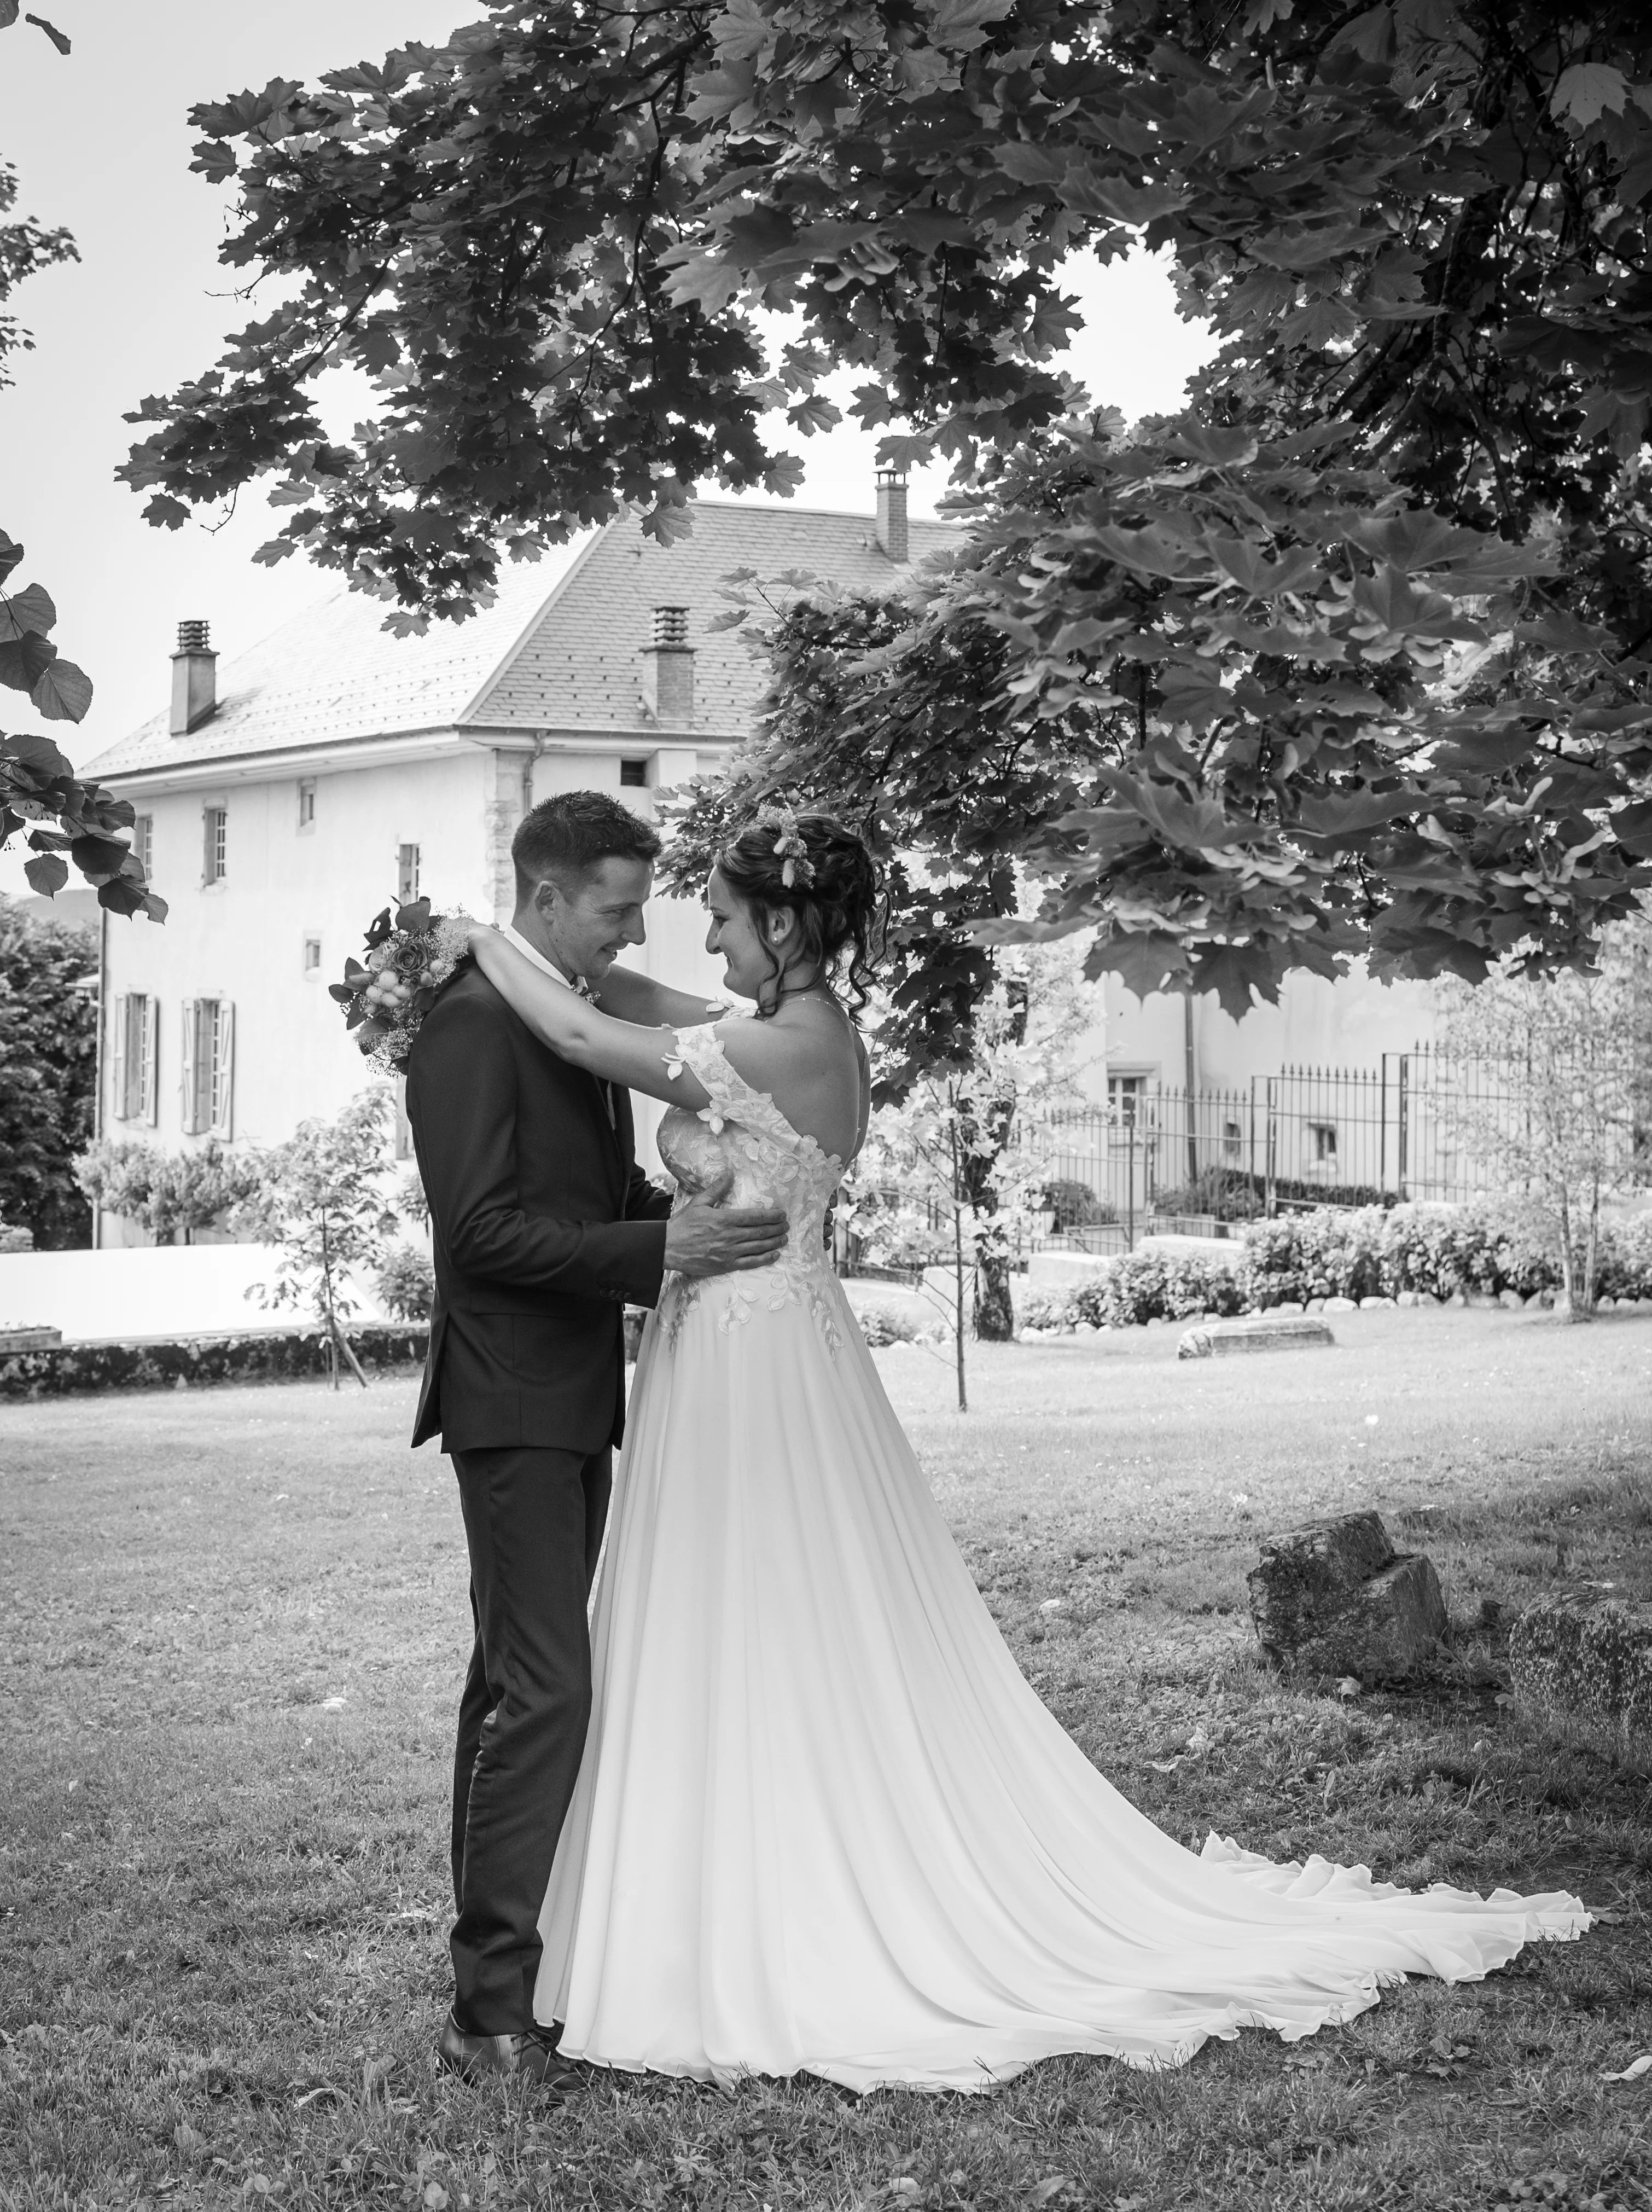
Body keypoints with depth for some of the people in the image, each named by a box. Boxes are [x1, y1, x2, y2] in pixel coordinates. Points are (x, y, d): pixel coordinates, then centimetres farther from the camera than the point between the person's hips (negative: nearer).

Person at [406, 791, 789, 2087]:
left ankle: (509, 1943, 25)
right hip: (516, 1401, -10)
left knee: (523, 1680, 15)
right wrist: (662, 1251, -24)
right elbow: (482, 1228, -22)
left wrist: (714, 1223, 5)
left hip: (573, 1399, 10)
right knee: (542, 1686, -12)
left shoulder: (581, 1016, 13)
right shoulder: (475, 1023, -16)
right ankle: (493, 2008, -9)